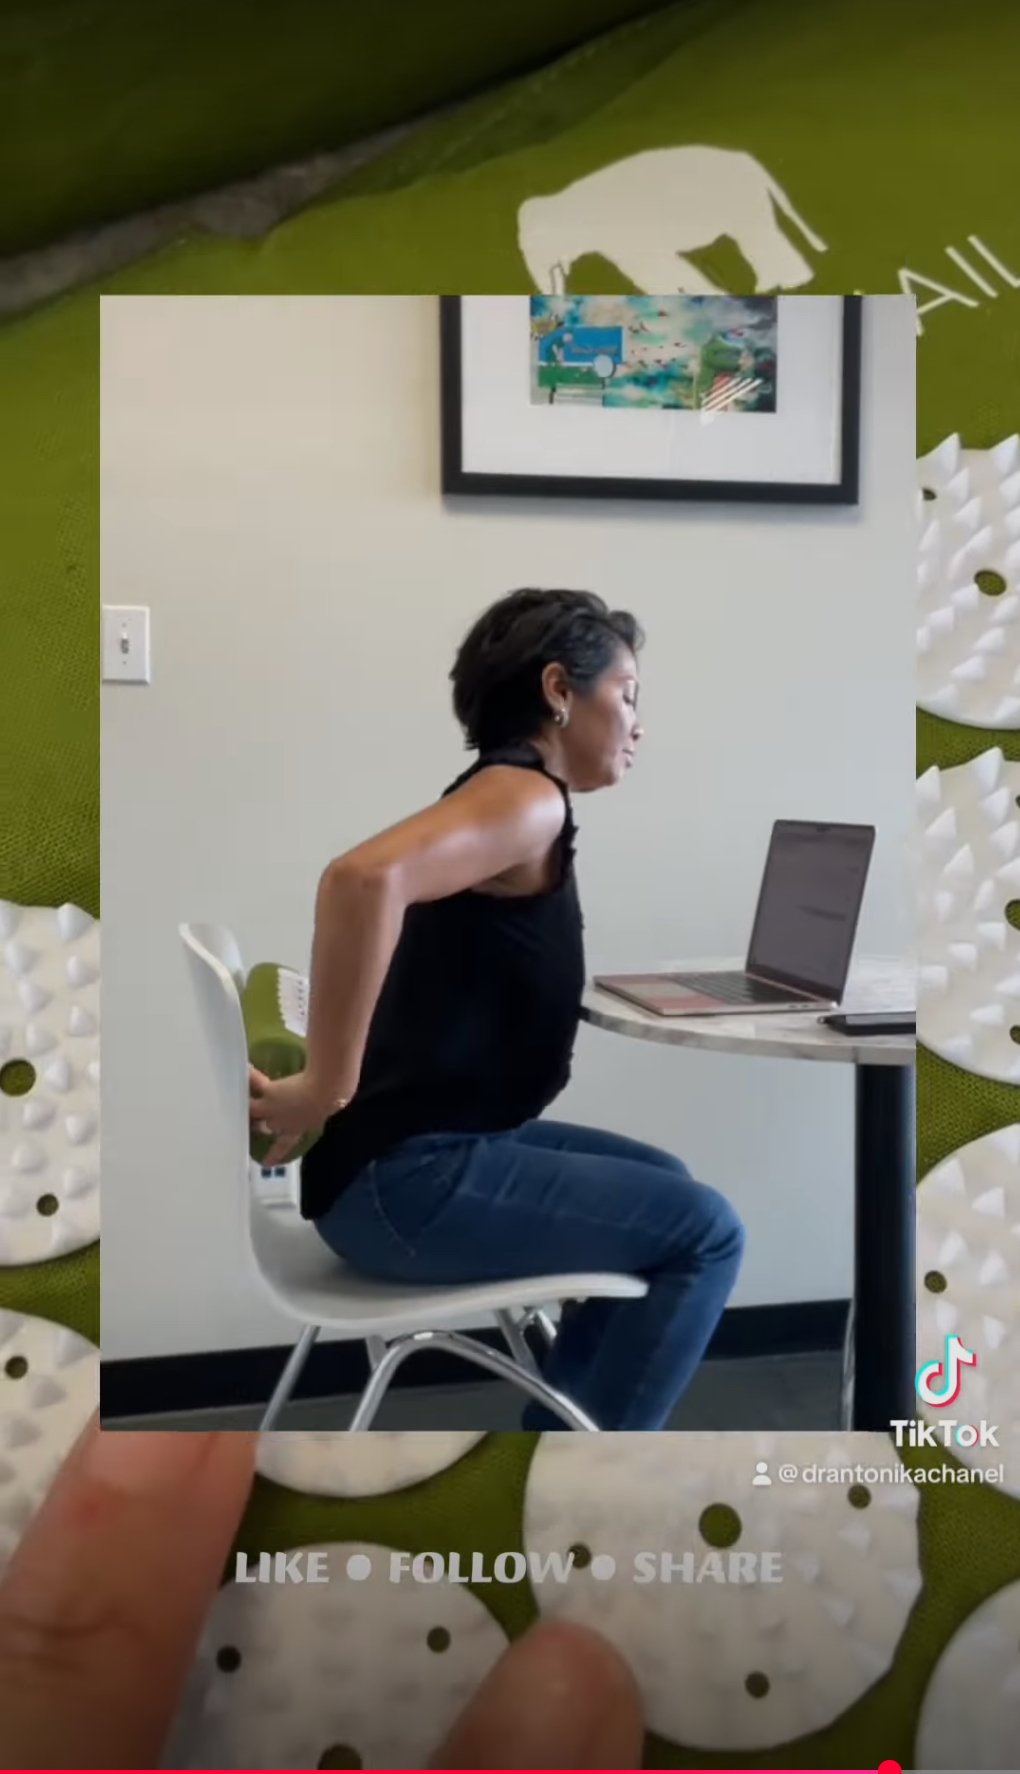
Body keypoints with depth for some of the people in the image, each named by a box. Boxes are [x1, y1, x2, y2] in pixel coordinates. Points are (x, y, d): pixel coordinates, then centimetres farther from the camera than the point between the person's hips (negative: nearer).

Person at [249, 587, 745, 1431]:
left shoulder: (511, 797, 16)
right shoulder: (526, 794, -15)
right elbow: (365, 878, -35)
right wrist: (324, 1091, -29)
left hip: (436, 1147, 10)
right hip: (404, 1174, -10)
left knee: (664, 1186, 21)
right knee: (706, 1232, -5)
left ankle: (558, 1419, 27)